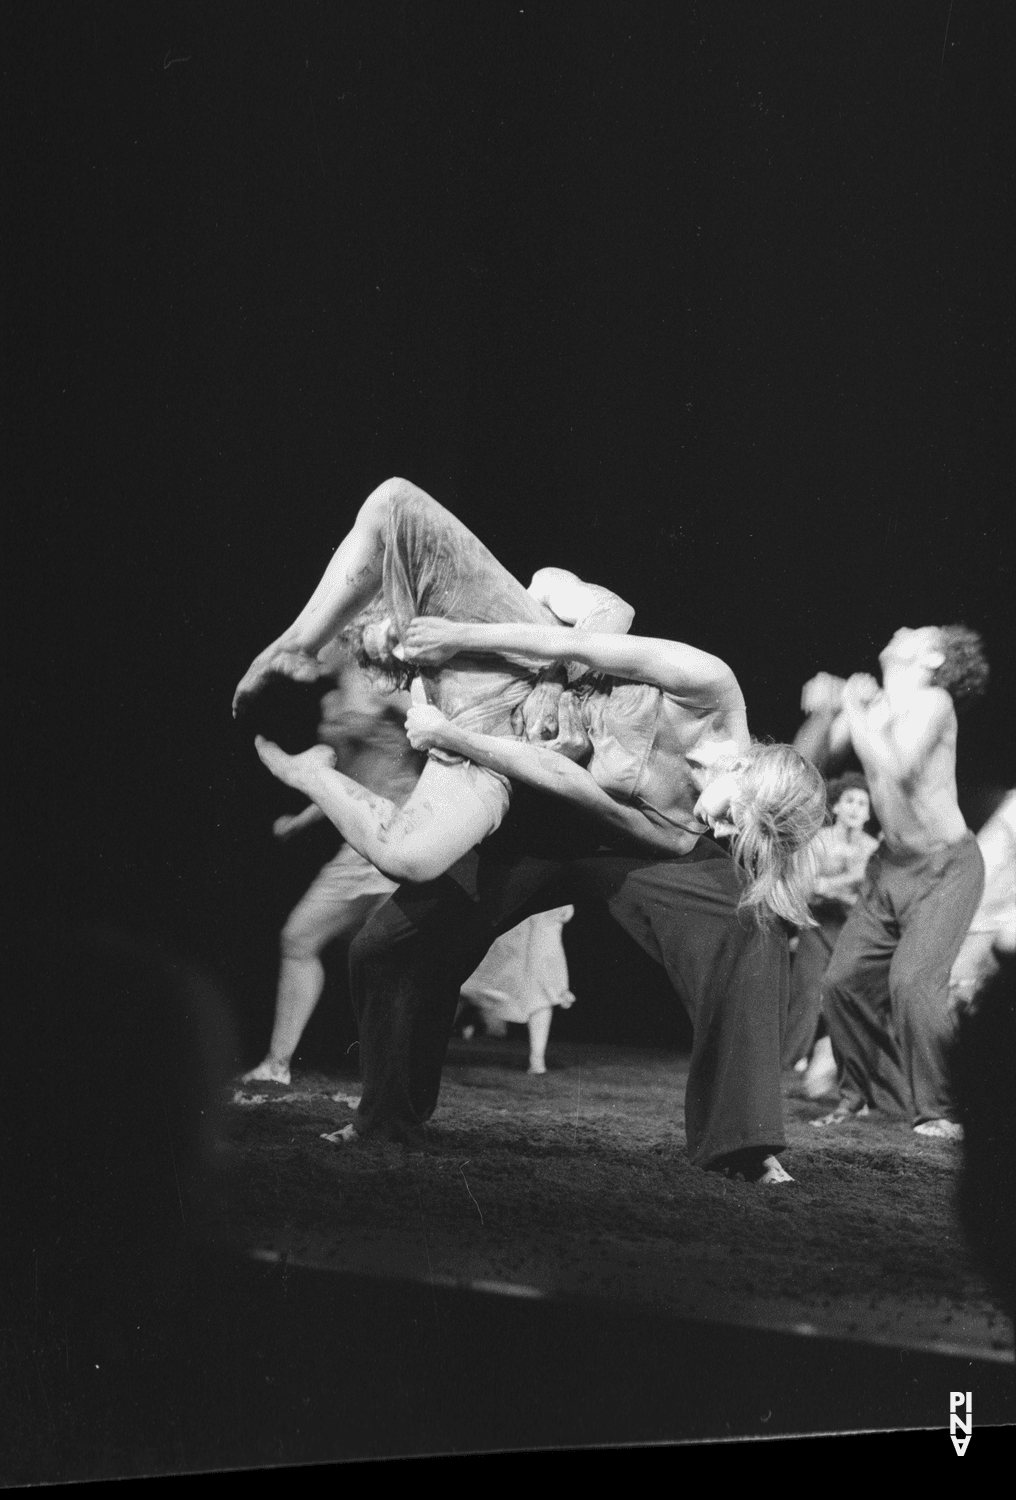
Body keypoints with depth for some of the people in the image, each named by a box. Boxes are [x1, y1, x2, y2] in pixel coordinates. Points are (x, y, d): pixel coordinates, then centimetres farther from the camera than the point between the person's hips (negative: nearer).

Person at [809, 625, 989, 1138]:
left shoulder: (932, 701, -16)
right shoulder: (875, 705, 4)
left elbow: (897, 769, -30)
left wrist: (855, 712, -22)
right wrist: (840, 710, -10)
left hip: (945, 865, -7)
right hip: (890, 864, 7)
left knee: (912, 980, -21)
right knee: (843, 978, -1)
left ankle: (938, 1111, -8)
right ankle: (860, 1089, 20)